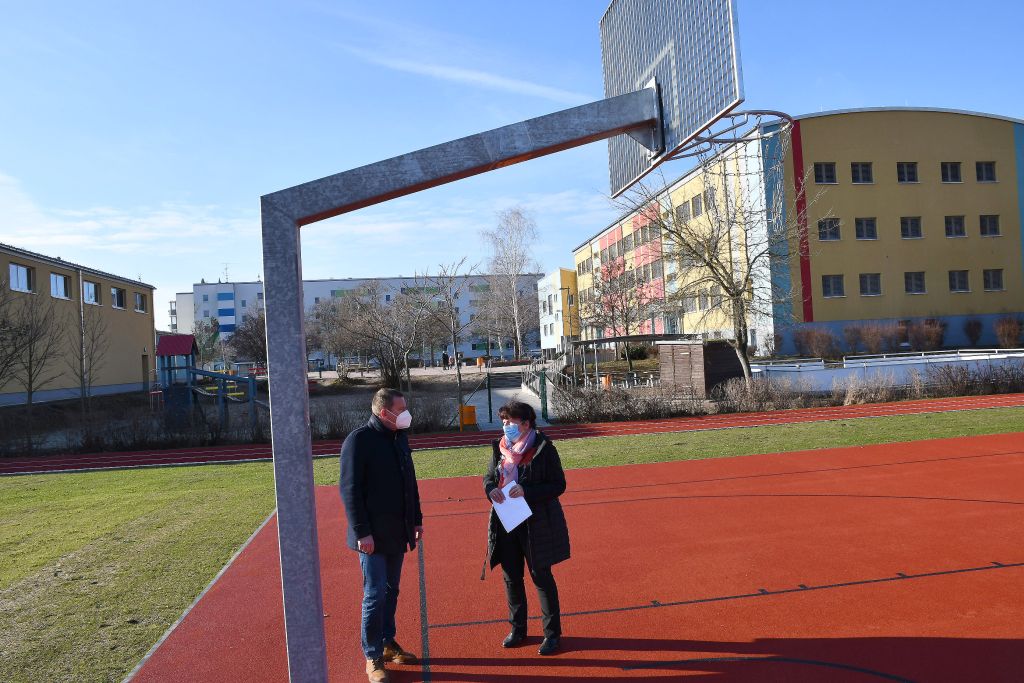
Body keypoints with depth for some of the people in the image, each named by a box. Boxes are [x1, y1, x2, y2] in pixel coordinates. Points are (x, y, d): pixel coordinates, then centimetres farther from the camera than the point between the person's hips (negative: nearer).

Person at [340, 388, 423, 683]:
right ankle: (372, 657, 14)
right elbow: (350, 490, -16)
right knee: (375, 595, -1)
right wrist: (362, 532, -18)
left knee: (391, 591, 17)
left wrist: (416, 520, 15)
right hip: (373, 536, -7)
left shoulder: (400, 437, 8)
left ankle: (387, 642, 31)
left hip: (397, 533, 7)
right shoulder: (359, 440, -15)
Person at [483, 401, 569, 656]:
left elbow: (559, 485, -12)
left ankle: (553, 633, 21)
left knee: (541, 577, 5)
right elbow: (489, 477, 13)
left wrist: (527, 491, -24)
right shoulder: (500, 448, 3)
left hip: (536, 524, -5)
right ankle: (517, 629, 33)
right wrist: (490, 489, -11)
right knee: (511, 577, 14)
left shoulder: (543, 448, -13)